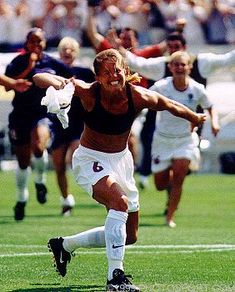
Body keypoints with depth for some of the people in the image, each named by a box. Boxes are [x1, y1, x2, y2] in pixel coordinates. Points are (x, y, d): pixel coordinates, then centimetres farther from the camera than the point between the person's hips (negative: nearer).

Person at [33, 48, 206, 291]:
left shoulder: (138, 97, -17)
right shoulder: (89, 93, -23)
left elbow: (168, 105, 5)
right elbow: (40, 78, -29)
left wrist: (195, 118, 20)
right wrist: (55, 82, -52)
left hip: (121, 160, 5)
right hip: (91, 160, -5)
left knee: (129, 236, 11)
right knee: (120, 201, -33)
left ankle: (65, 244, 30)